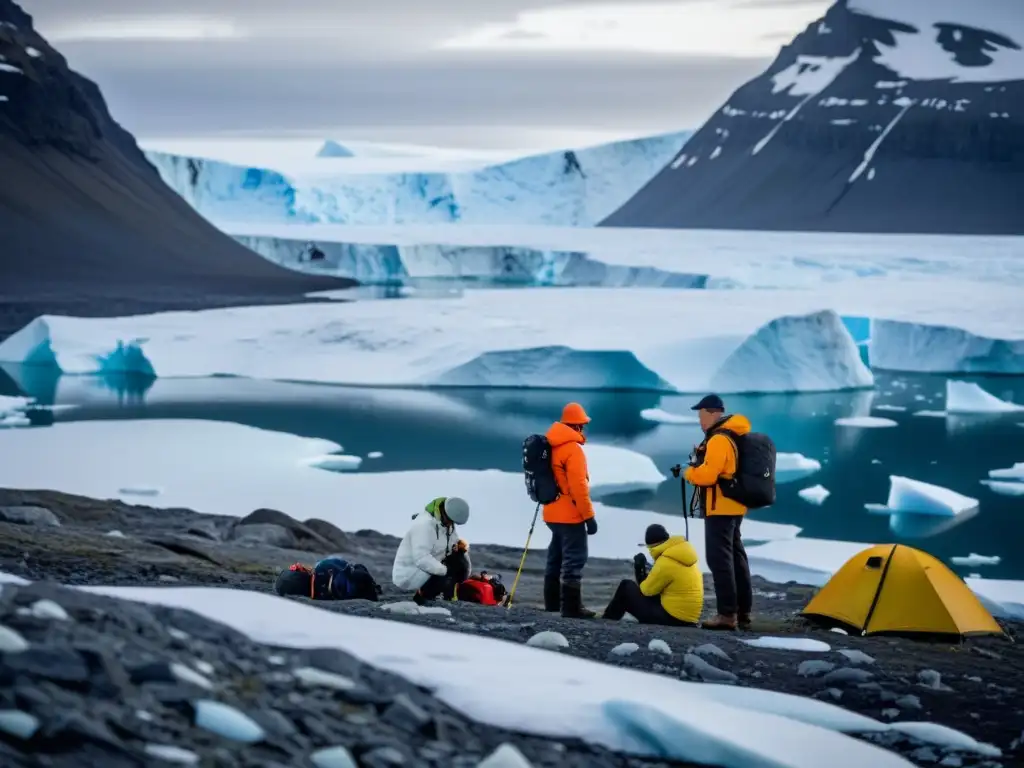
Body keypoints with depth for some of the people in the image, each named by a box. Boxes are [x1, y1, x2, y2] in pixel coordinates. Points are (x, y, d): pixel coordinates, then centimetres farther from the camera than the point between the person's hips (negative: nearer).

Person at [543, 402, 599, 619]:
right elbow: (578, 487, -22)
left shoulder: (549, 446, 9)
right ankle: (572, 606, -9)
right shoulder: (573, 449, -17)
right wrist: (589, 516, -18)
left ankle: (552, 602, 23)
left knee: (556, 556, 17)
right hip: (571, 515, -9)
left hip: (553, 513, 9)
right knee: (574, 559, -7)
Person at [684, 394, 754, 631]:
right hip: (734, 507, 10)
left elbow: (707, 475, -24)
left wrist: (689, 472, -6)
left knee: (720, 558, -10)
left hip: (720, 508, -10)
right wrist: (702, 456, 11)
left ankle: (727, 614, -14)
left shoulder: (719, 440, -18)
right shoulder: (734, 437, 15)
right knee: (736, 557, 14)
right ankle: (743, 612, 19)